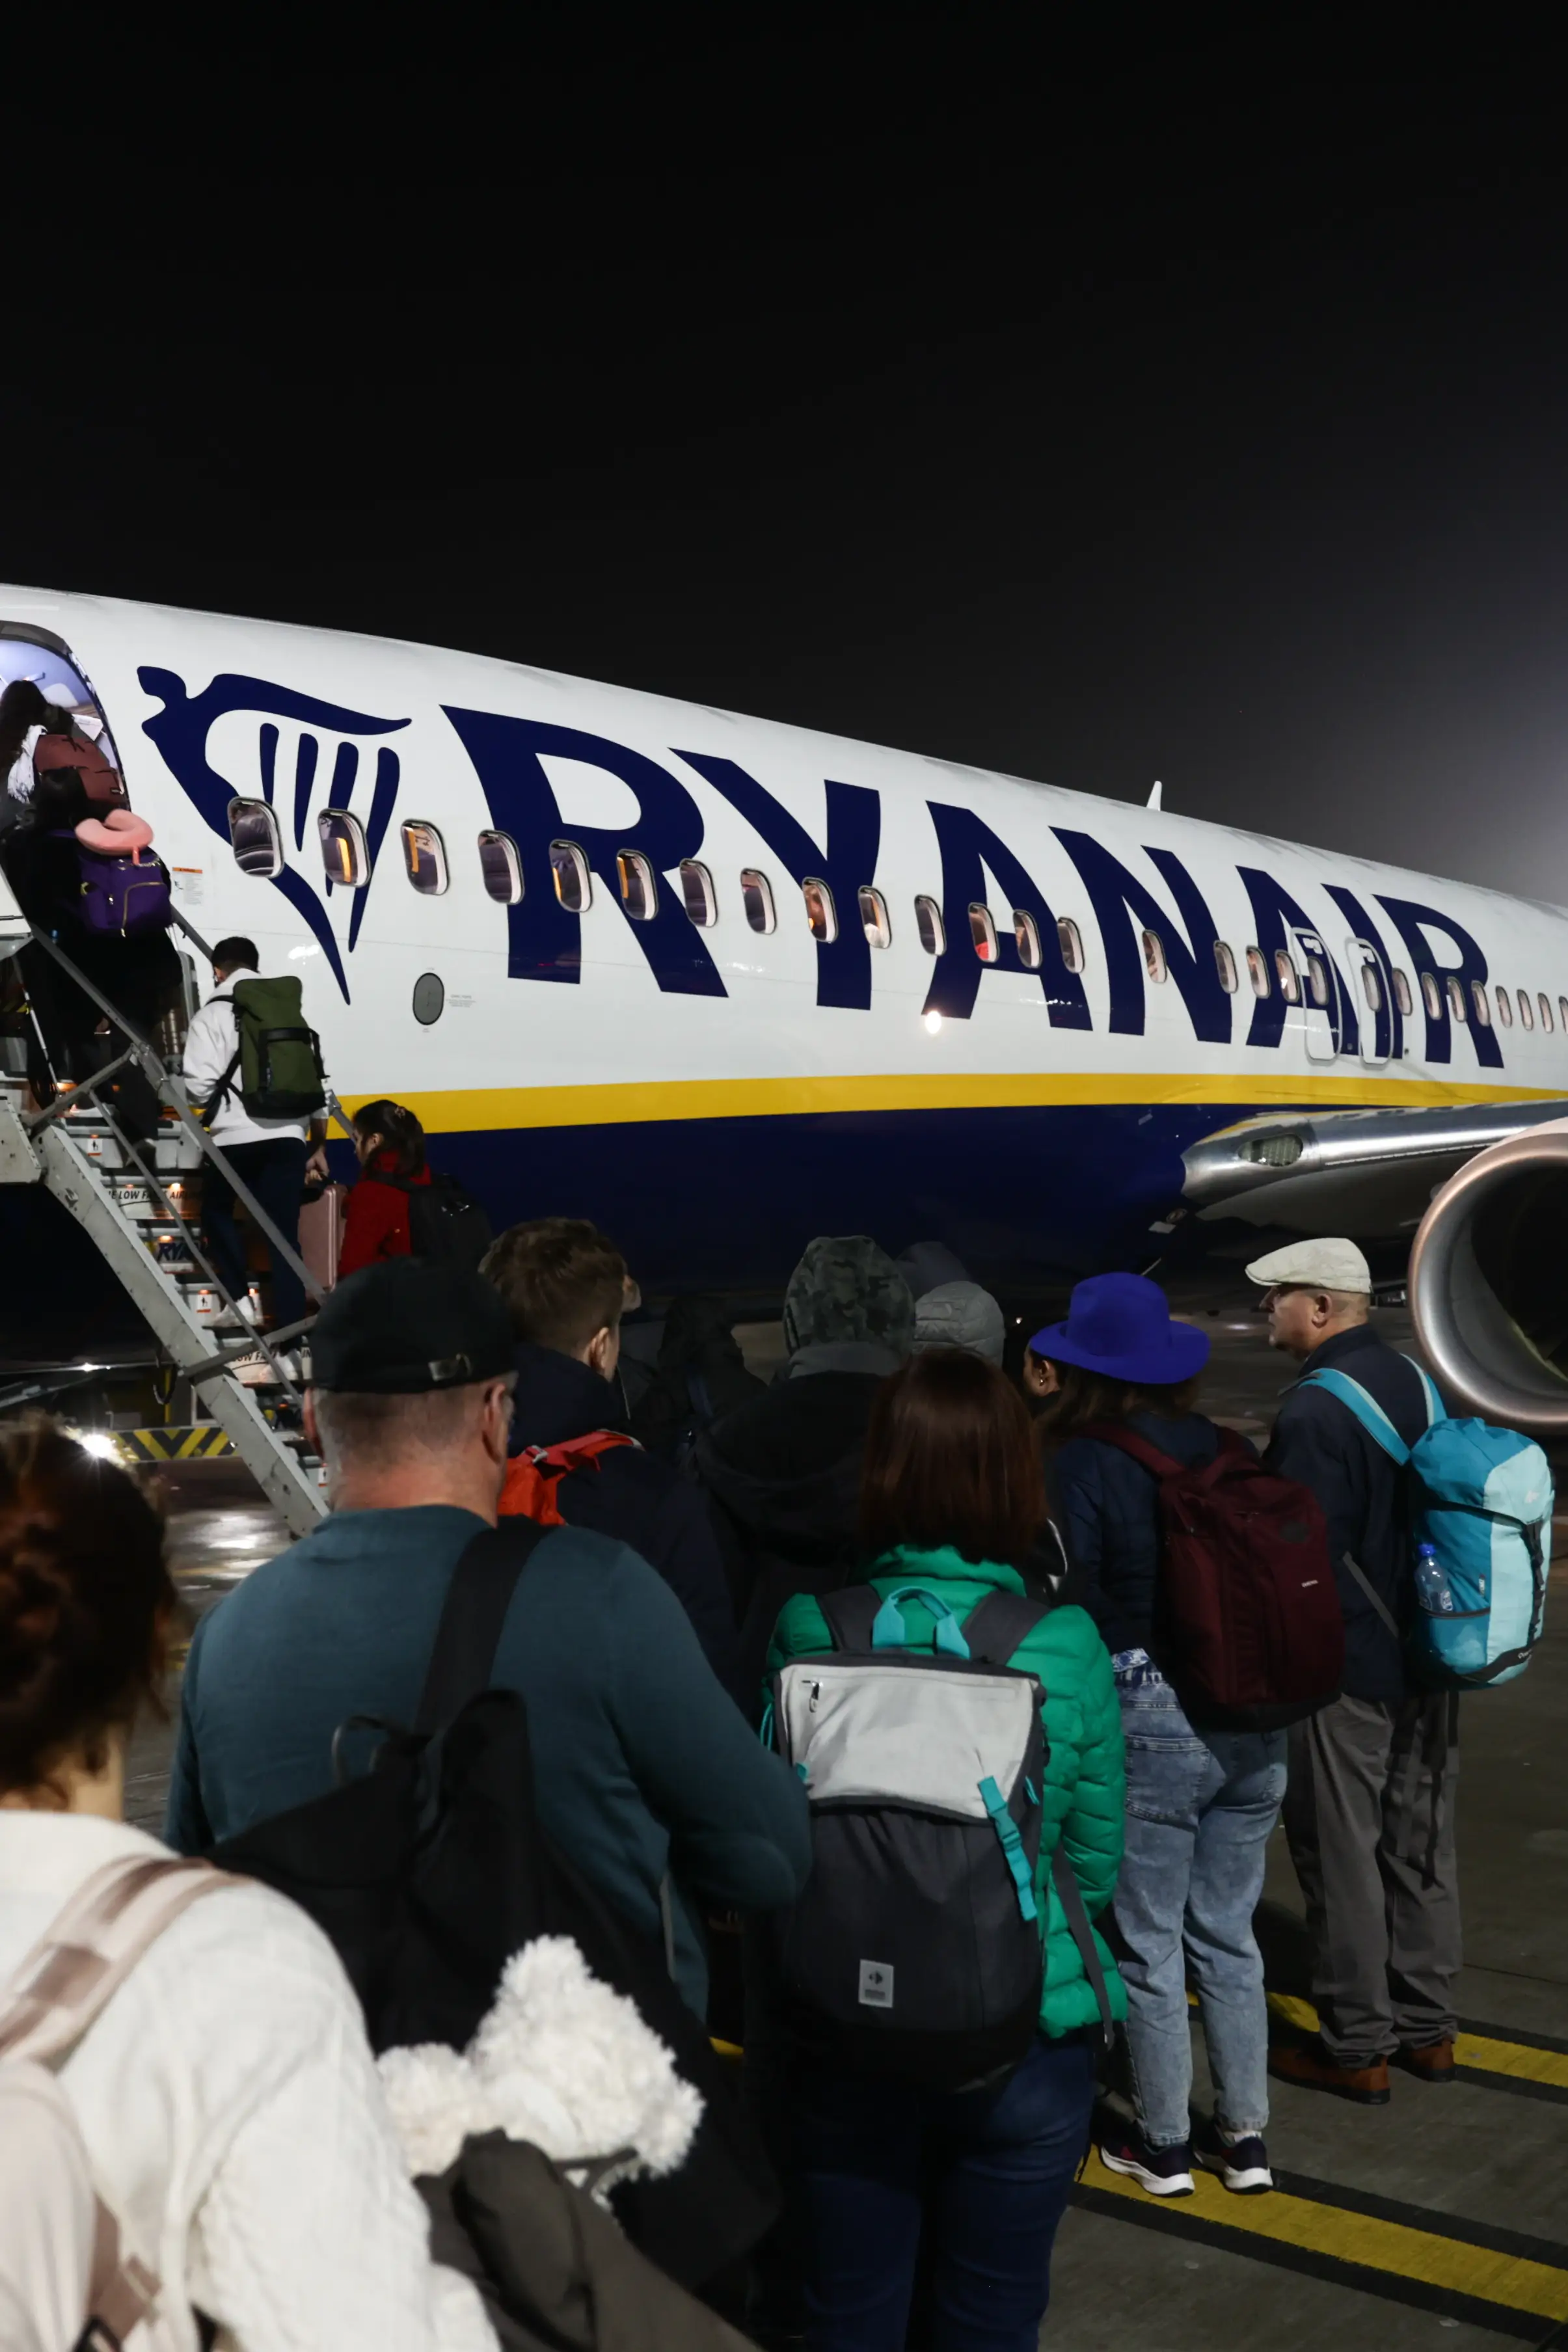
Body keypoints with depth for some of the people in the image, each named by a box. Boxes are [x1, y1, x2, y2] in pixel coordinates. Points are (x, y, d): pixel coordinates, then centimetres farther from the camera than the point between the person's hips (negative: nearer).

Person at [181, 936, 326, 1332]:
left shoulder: (212, 1014, 0)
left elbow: (199, 1085, -10)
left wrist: (216, 1100, 15)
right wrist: (316, 1146, 20)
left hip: (236, 1135, -3)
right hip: (288, 1135, 3)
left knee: (217, 1211, 23)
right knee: (284, 1234, 5)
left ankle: (239, 1299, 12)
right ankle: (290, 1333, 0)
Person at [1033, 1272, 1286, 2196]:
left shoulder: (1080, 1464, -11)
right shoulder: (1226, 1451, 3)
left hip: (1150, 1722, -5)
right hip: (1253, 1720, 5)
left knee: (1151, 1944, 9)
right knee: (1229, 1932, 18)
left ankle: (1164, 2145, 21)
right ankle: (1244, 2136, 27)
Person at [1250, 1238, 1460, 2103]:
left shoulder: (1315, 1409, -21)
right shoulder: (1416, 1384, 5)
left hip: (1345, 1669, -8)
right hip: (1427, 1659, 8)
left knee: (1342, 1855, 4)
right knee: (1421, 1841, 16)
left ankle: (1357, 2047, 13)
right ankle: (1426, 2025, 28)